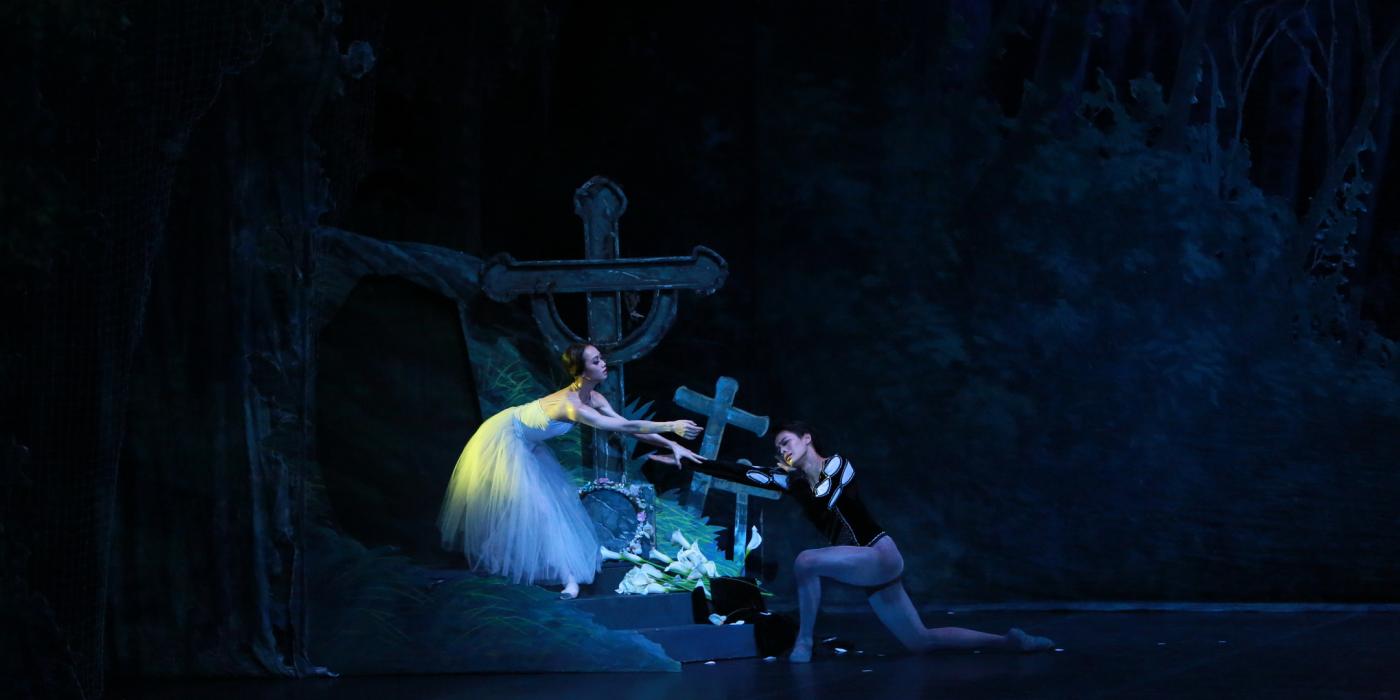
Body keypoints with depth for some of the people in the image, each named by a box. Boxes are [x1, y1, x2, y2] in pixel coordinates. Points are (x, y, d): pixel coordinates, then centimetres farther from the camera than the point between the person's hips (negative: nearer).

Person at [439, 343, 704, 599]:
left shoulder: (593, 398, -12)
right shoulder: (572, 405, -39)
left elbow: (628, 425, -10)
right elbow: (625, 427, -44)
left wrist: (671, 444, -17)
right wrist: (670, 427, -45)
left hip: (526, 444, 9)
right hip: (503, 440, -9)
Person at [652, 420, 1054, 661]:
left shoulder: (838, 465, -4)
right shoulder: (794, 480, 12)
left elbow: (820, 506, -21)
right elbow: (740, 474, 7)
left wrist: (794, 478, -8)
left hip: (880, 557, -8)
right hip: (870, 572, 8)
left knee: (806, 562, -25)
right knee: (920, 642, 5)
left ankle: (804, 643, -17)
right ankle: (1010, 643, 9)